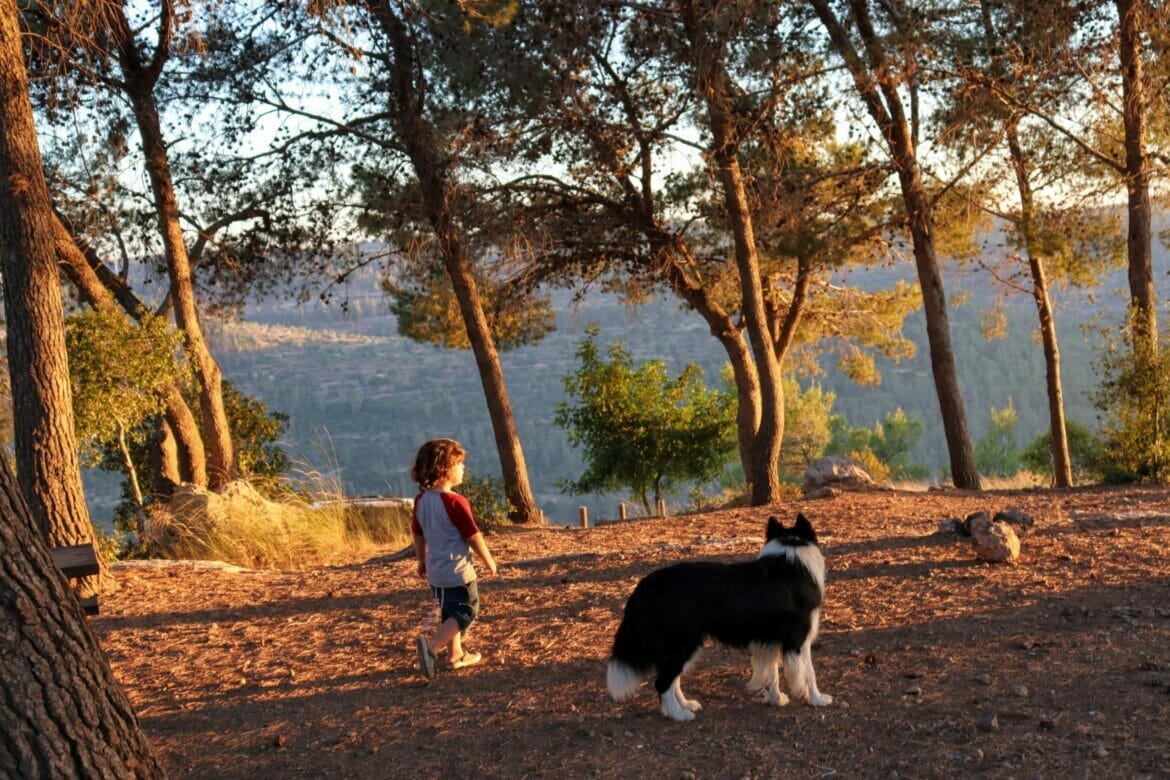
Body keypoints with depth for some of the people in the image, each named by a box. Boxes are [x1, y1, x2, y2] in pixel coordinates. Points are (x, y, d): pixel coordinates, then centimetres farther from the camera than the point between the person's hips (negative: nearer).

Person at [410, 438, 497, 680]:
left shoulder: (421, 499, 1)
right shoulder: (455, 502, -21)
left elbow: (417, 533, 11)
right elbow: (473, 536, -15)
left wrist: (422, 560, 25)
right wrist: (489, 561, -1)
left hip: (435, 570, 8)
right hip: (458, 571, -8)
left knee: (450, 612, 21)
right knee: (466, 612, 2)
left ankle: (455, 654, 28)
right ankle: (432, 644, -15)